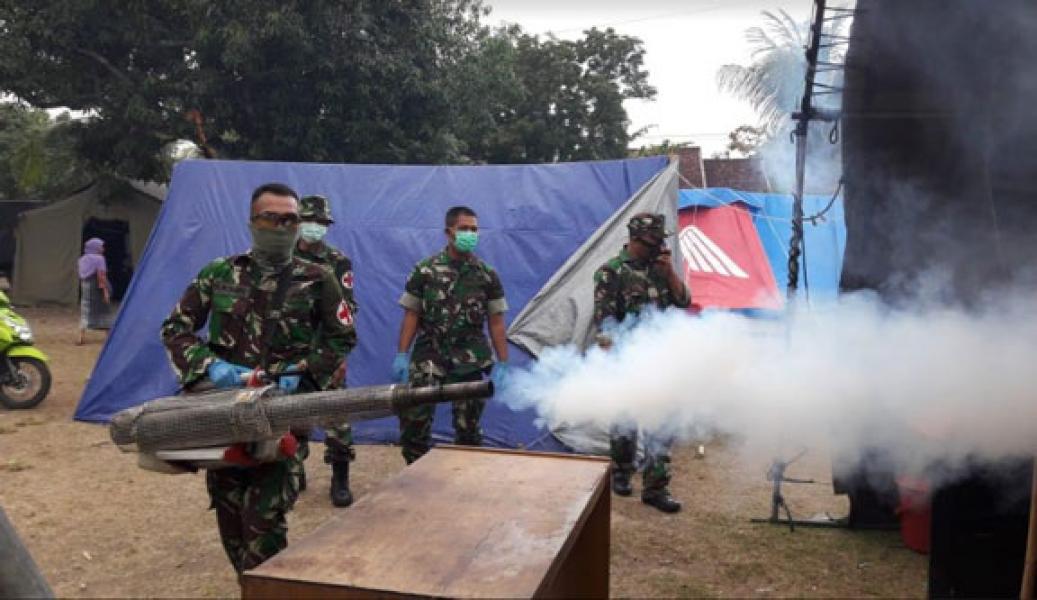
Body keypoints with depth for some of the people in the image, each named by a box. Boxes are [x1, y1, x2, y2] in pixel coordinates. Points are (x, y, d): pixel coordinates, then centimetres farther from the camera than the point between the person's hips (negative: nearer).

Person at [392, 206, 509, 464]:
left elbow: (496, 323, 5)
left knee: (468, 426, 7)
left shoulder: (487, 275, 4)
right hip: (428, 357, -1)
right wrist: (401, 355, -3)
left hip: (470, 362, 1)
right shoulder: (425, 270, 2)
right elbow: (411, 315, 4)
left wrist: (503, 363, 1)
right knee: (413, 418, -9)